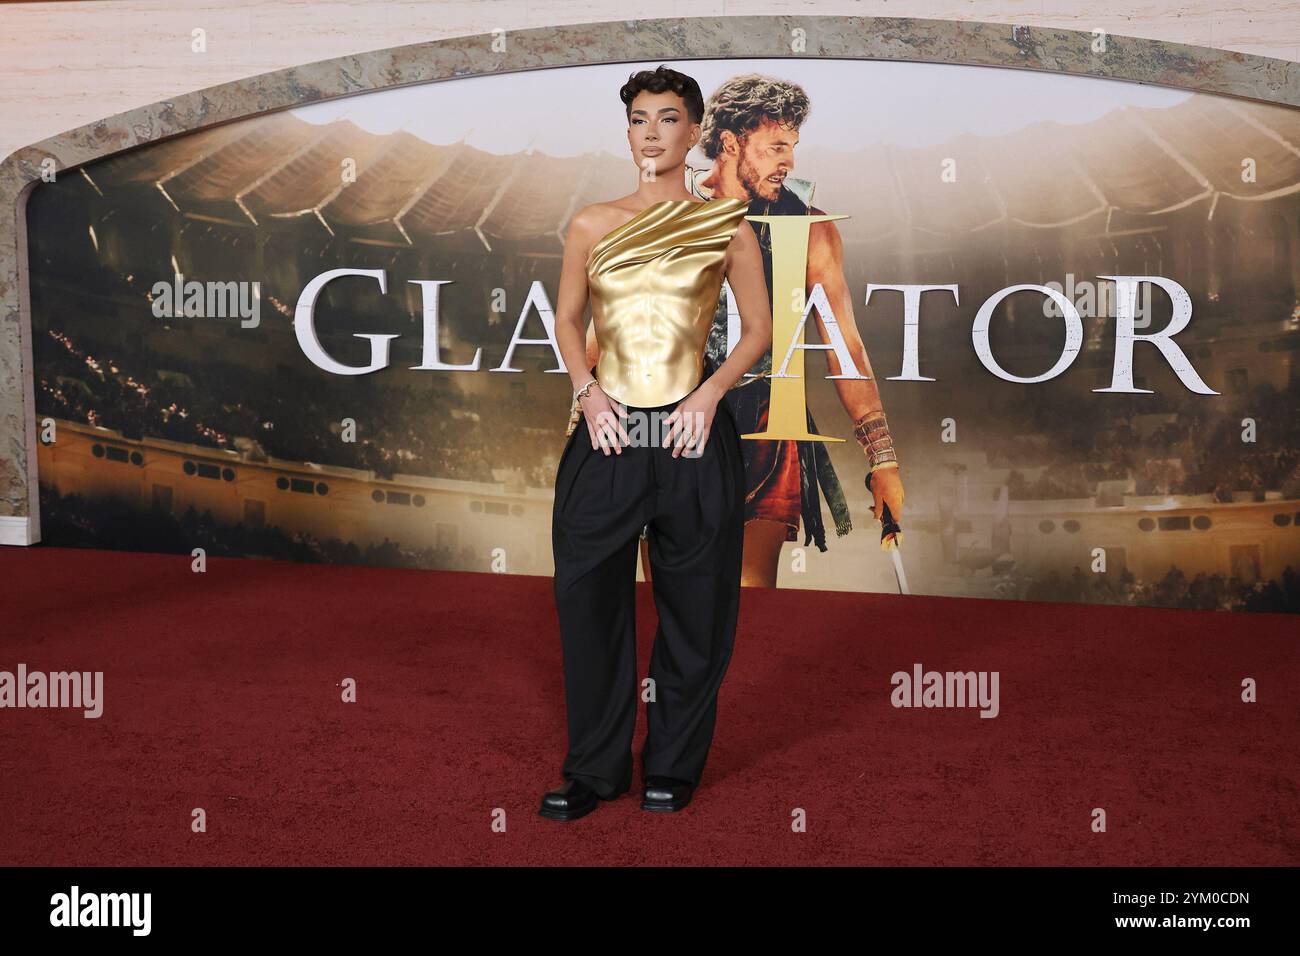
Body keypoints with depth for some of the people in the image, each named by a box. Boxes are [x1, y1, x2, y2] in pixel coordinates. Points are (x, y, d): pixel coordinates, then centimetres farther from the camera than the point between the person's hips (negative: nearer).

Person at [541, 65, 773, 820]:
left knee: (693, 607, 6)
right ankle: (595, 769, 19)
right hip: (607, 431, 2)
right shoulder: (593, 225, 7)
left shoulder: (726, 227, 3)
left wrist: (711, 392, -9)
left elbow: (760, 328, 7)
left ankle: (673, 766, 24)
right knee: (590, 598, 4)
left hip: (693, 433, -1)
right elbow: (567, 320, 15)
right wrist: (586, 388, -3)